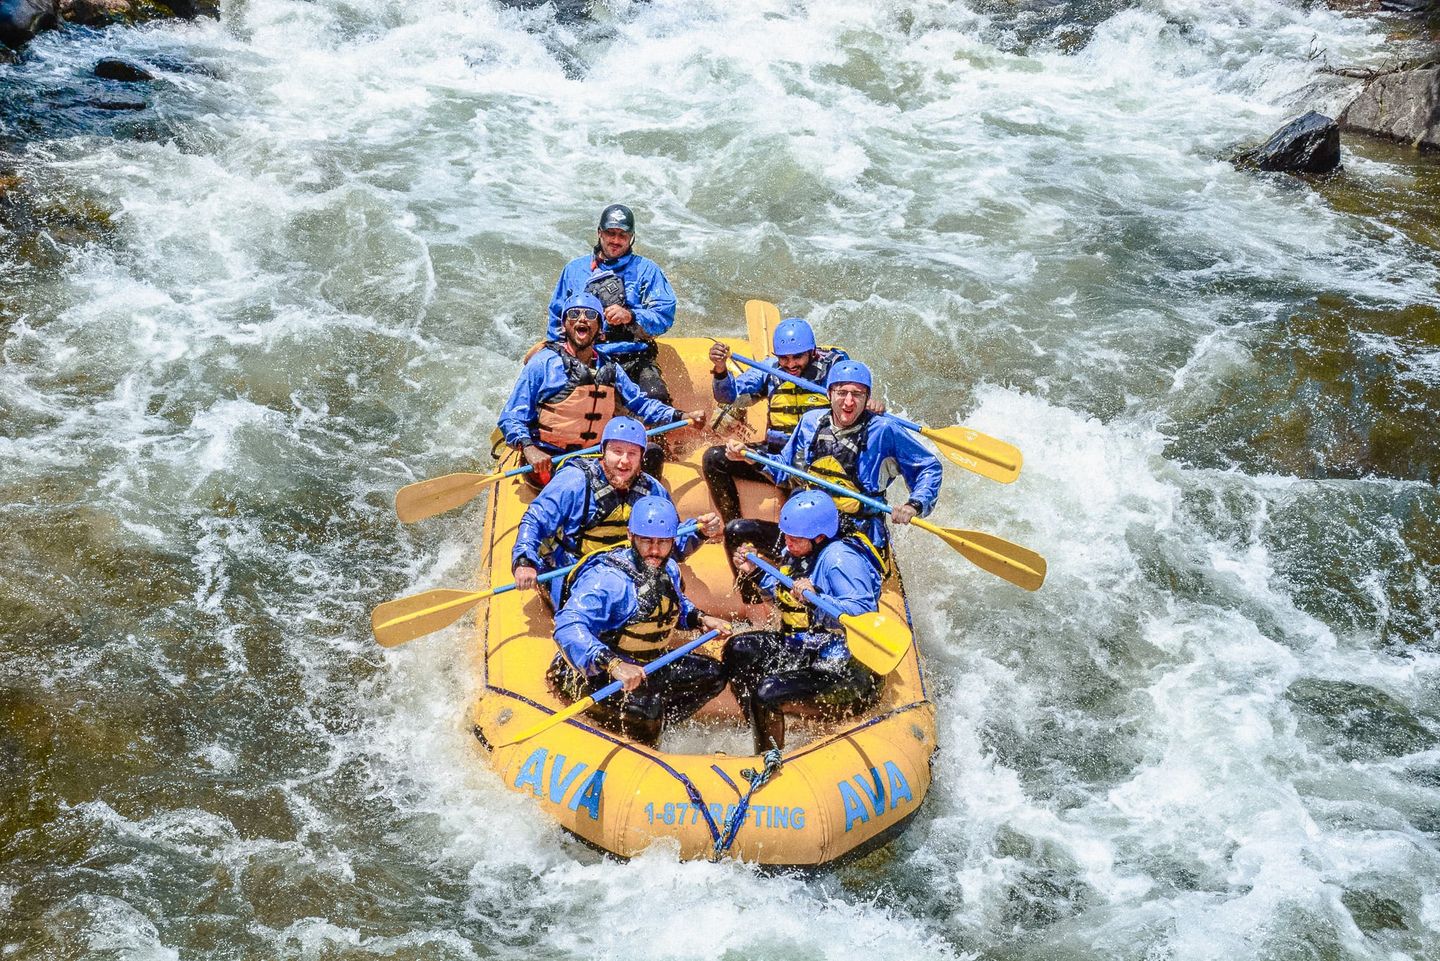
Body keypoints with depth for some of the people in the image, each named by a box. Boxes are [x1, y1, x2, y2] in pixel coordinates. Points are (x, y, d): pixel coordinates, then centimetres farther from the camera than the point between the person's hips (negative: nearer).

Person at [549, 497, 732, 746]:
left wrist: (701, 619, 7)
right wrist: (613, 665, -52)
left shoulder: (668, 570, 2)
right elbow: (568, 627, -41)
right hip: (592, 675, -9)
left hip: (643, 667, 9)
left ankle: (647, 728, 3)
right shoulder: (607, 579, -27)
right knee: (644, 706, -35)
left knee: (712, 674, 7)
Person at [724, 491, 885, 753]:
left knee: (767, 692, -23)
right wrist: (752, 573, 1)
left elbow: (864, 615, -33)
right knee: (737, 649, -3)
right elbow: (757, 596, 22)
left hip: (843, 665, -9)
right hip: (803, 648, 10)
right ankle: (763, 750, 2)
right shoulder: (794, 554, 8)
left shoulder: (840, 558, -19)